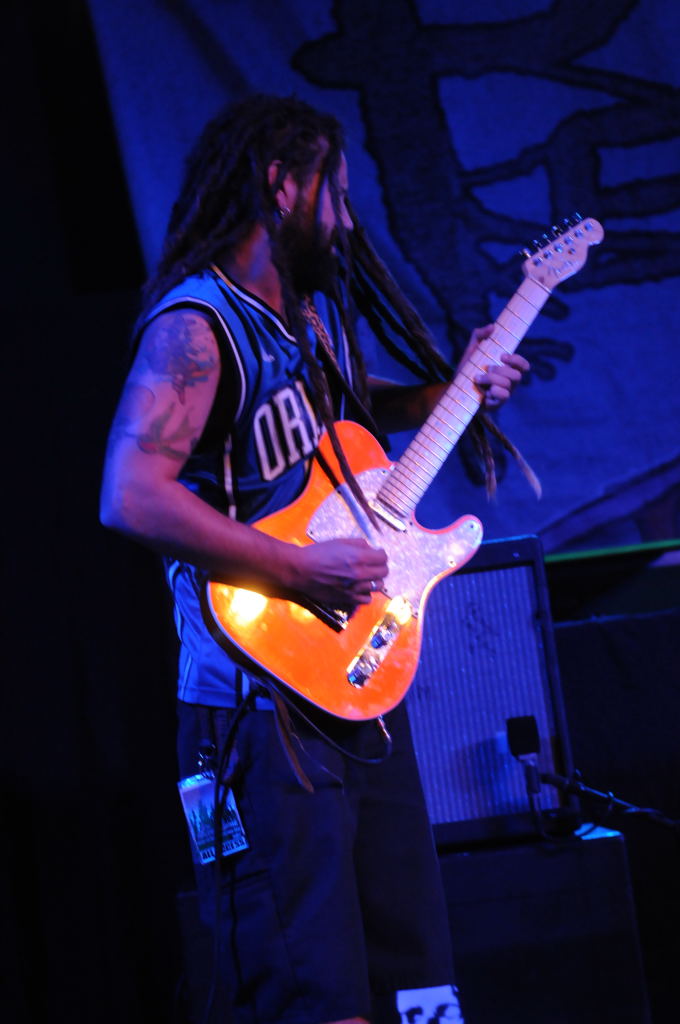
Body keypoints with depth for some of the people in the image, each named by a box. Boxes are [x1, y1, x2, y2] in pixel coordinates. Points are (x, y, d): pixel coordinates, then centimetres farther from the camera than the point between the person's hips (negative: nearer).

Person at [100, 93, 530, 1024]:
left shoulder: (316, 312, 14)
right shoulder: (196, 324, -13)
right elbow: (132, 496, -25)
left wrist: (451, 394, 17)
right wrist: (301, 571, -22)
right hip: (267, 710, -9)